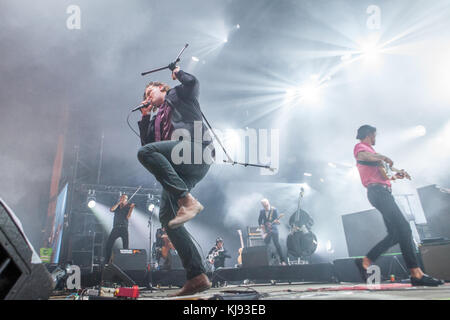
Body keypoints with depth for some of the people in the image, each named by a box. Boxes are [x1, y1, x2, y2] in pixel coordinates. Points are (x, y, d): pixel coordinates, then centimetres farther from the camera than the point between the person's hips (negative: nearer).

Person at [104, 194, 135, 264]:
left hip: (124, 229, -2)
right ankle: (106, 262, 3)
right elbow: (111, 209, -4)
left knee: (125, 247, -7)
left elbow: (128, 217, -5)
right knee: (108, 245, -6)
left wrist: (131, 208, -14)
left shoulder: (127, 207, 10)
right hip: (115, 229, 2)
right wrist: (119, 203, -4)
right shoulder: (117, 207, 18)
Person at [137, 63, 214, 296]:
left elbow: (192, 83, 2)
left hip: (195, 147, -7)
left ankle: (187, 199, -33)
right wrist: (144, 117, 28)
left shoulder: (178, 94, 22)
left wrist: (177, 72, 20)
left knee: (145, 153, -29)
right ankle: (196, 276, -9)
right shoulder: (157, 119, 37)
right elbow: (146, 142, 29)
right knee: (166, 216, -6)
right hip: (180, 167, 7)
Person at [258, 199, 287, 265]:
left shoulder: (274, 210, -7)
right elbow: (259, 220, 15)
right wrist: (261, 225, -2)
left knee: (277, 244, -11)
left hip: (273, 230, -3)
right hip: (266, 231, 4)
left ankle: (282, 260, -5)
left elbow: (277, 219, -11)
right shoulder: (262, 211, 4)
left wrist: (276, 221, -32)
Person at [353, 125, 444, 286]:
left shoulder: (370, 151, 32)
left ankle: (365, 262, 6)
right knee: (404, 228, -18)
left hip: (383, 192, 10)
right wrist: (383, 157, -21)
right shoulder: (360, 146, 2)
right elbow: (361, 155, -25)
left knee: (396, 234, 4)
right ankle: (416, 274, -20)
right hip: (377, 191, -10)